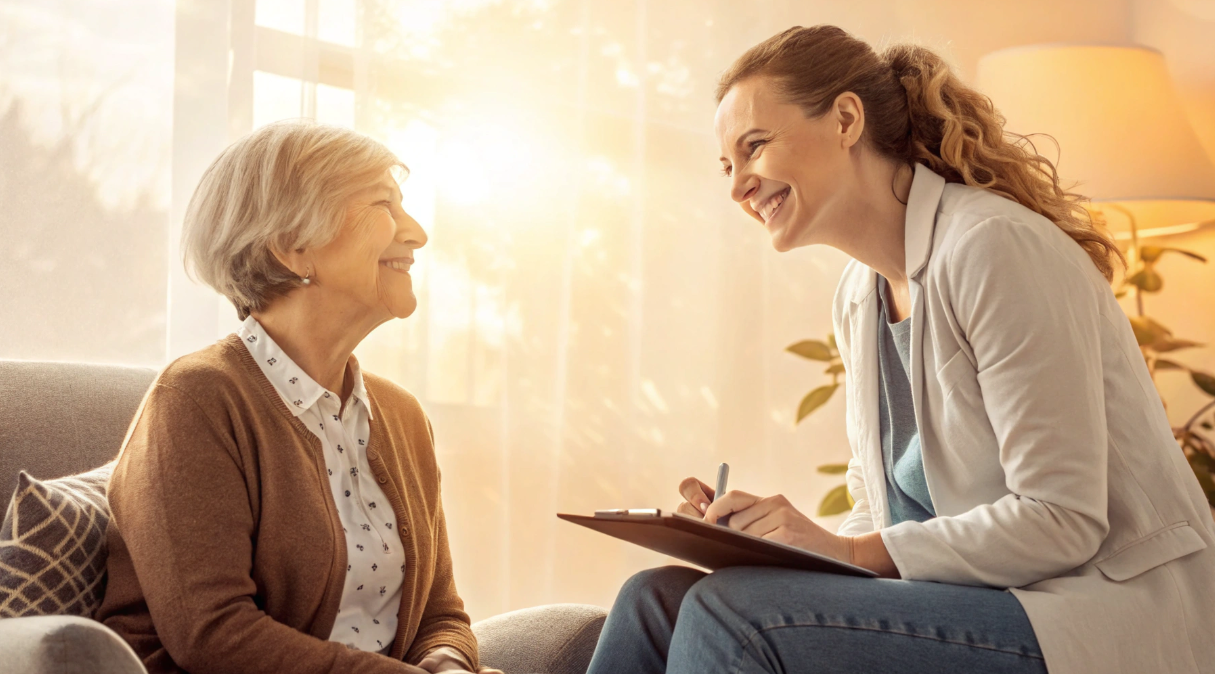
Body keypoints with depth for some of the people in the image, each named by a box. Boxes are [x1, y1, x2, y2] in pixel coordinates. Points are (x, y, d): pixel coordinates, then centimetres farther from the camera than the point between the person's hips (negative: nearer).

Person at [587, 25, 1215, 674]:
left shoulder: (998, 248, -15)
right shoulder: (857, 297, 12)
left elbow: (1062, 521, -18)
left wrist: (850, 552, -21)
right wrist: (772, 537, -4)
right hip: (977, 604, 8)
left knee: (733, 614, -25)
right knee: (656, 597, -11)